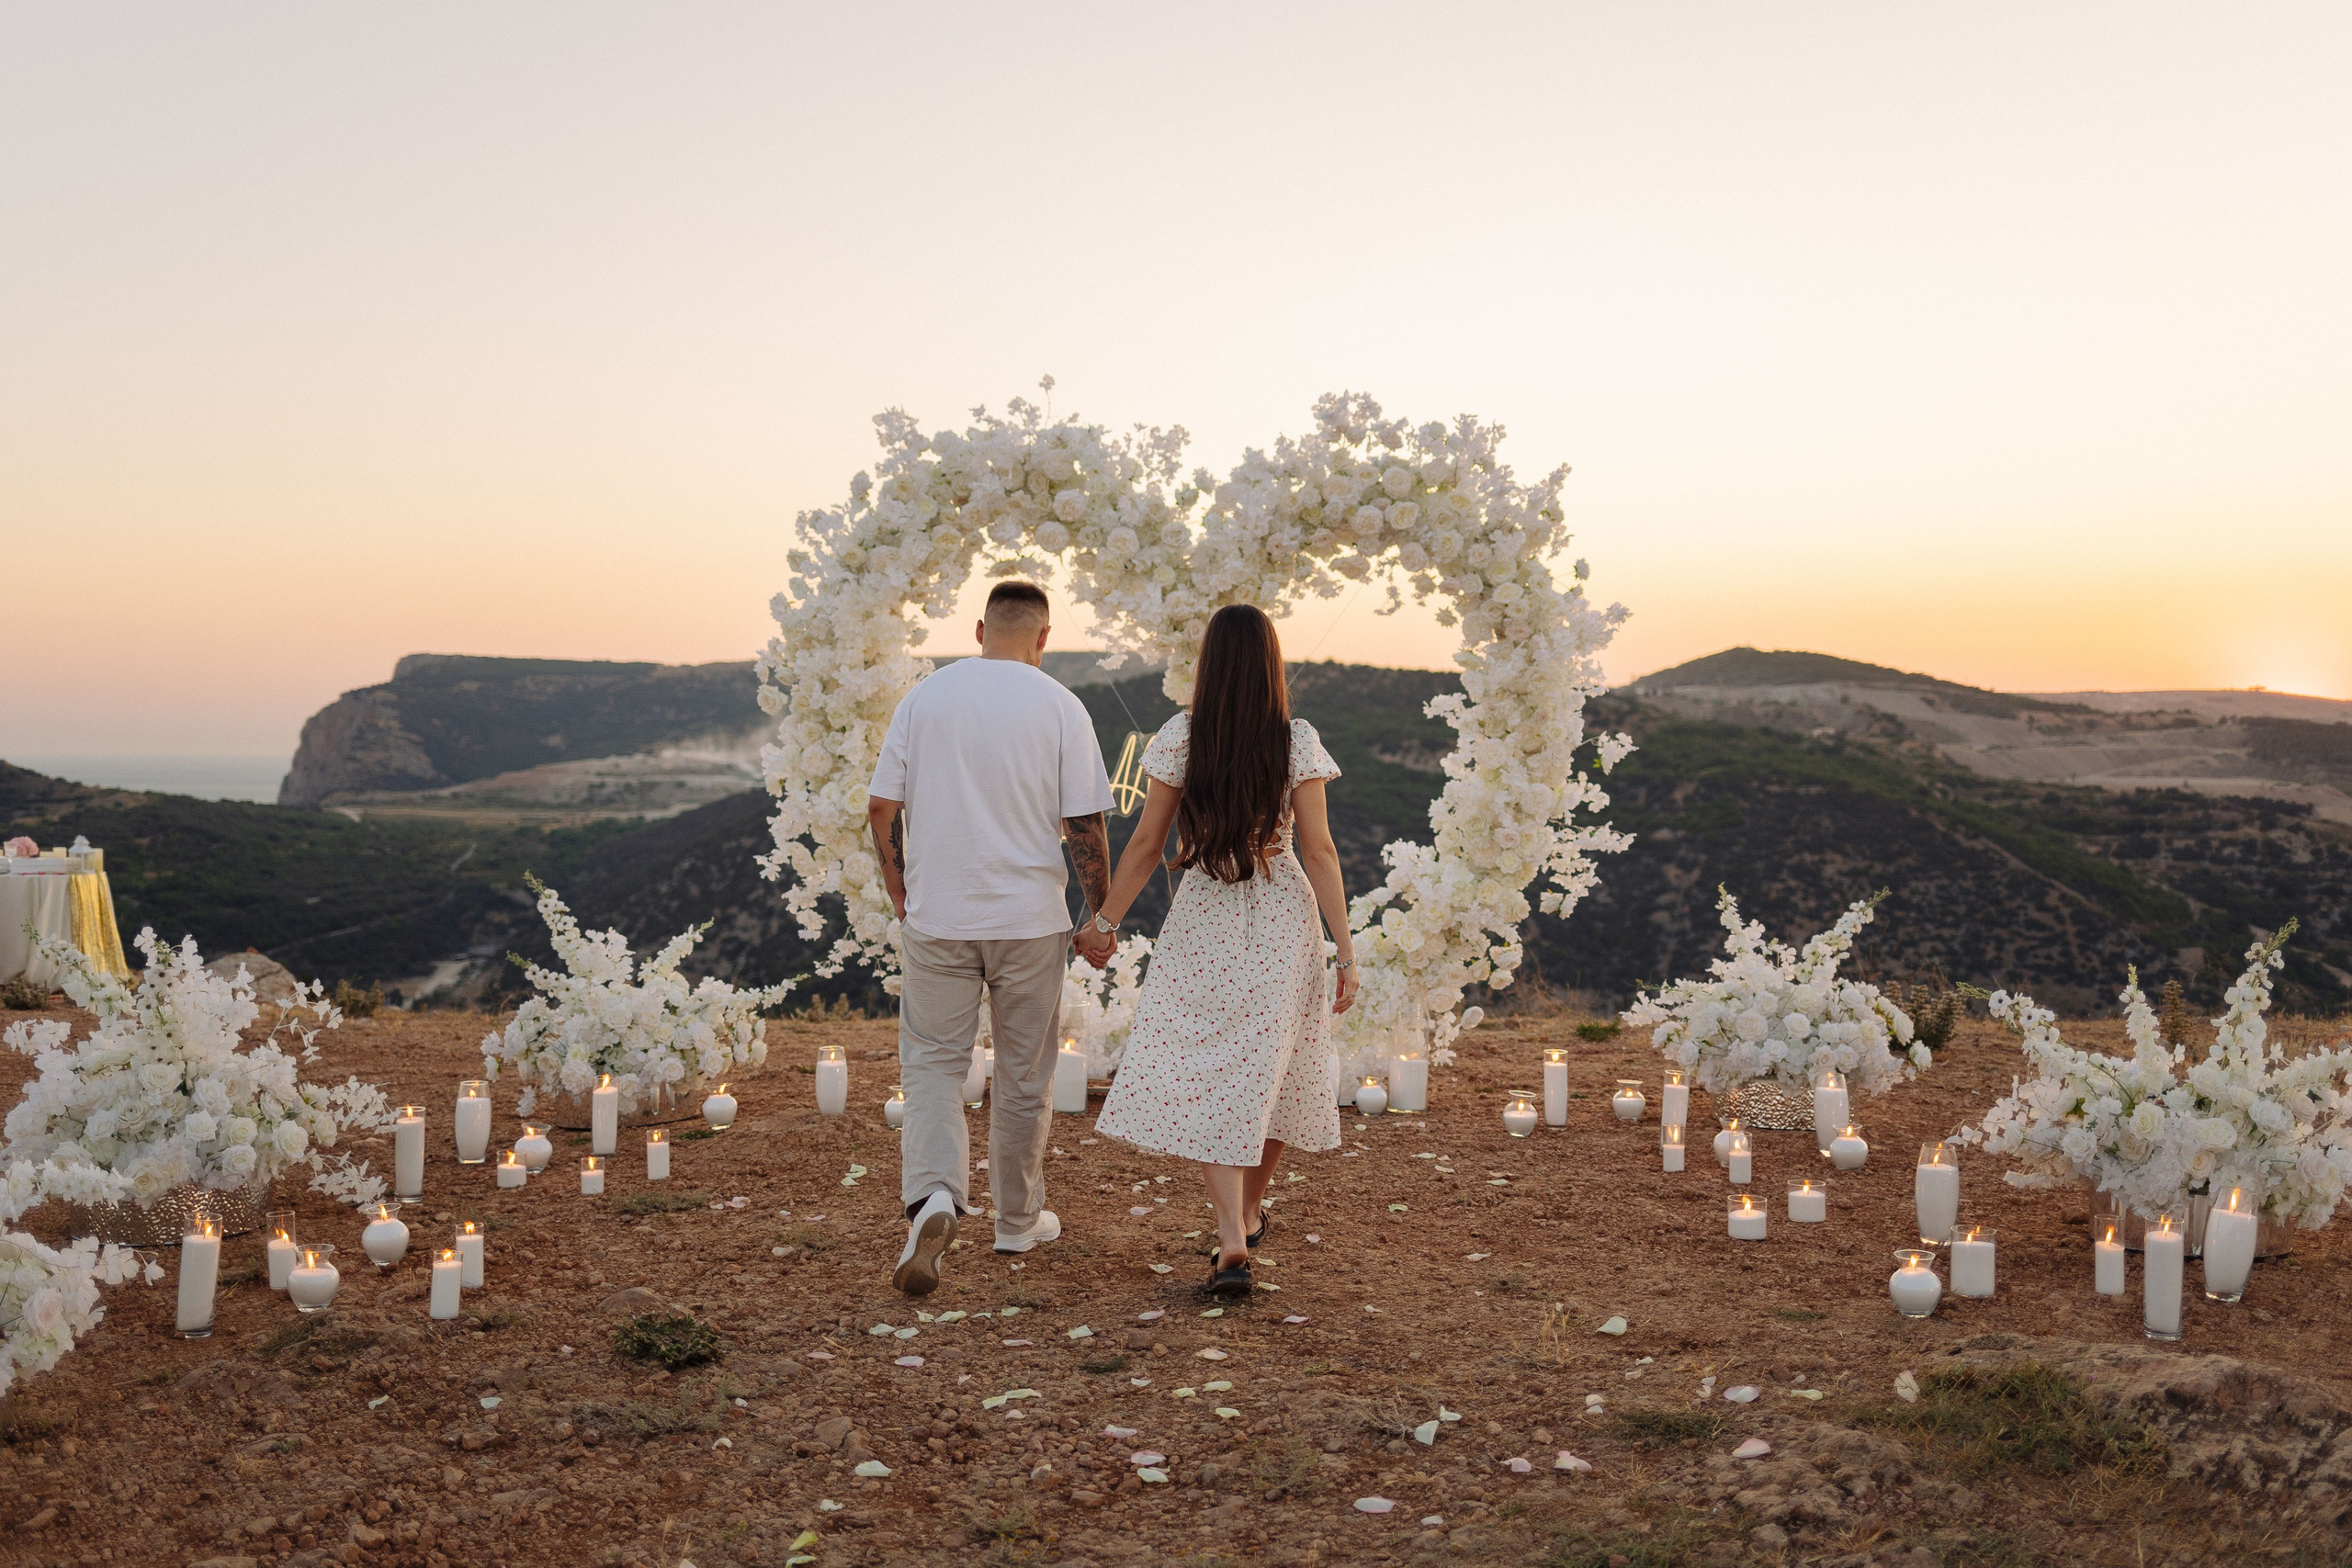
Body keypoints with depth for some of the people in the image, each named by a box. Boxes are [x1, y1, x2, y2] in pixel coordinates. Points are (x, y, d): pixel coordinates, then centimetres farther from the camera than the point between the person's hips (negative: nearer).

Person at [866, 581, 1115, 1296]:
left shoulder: (925, 696, 2)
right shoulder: (1059, 706, -4)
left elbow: (882, 808, 2)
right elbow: (1085, 825, -7)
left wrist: (900, 894, 14)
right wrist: (1101, 913, 4)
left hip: (935, 916, 1)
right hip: (1028, 917, -1)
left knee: (933, 1061, 7)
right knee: (1024, 1072, 12)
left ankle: (934, 1197, -16)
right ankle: (1018, 1220, 25)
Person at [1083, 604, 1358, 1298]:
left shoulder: (1181, 738, -4)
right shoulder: (1297, 741, -5)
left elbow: (1146, 843, -2)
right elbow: (1318, 851, -8)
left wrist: (1106, 921, 10)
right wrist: (1346, 950, -4)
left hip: (1203, 924, 0)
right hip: (1284, 924, 1)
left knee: (1206, 1081, 1)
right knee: (1271, 1071, 17)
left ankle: (1232, 1242, -14)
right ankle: (1248, 1213, 34)